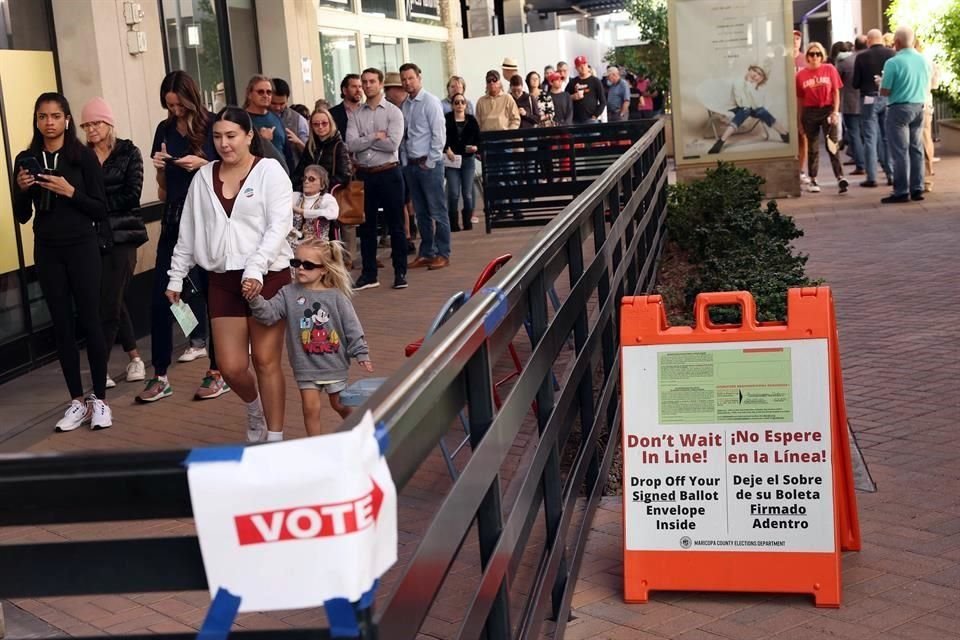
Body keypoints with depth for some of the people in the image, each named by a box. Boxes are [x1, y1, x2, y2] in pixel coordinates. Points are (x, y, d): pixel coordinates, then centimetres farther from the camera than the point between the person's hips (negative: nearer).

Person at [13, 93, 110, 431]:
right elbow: (22, 216, 7)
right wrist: (22, 189, -11)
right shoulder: (26, 160, 4)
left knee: (90, 321, -2)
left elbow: (101, 210, -5)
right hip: (47, 251, 3)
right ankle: (77, 401, 13)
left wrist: (70, 191, -19)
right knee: (62, 326, 6)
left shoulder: (83, 156, -4)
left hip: (82, 248, -3)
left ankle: (99, 399, 9)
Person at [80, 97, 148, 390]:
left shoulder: (128, 152, 1)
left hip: (121, 234, -3)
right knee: (113, 301, 9)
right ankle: (134, 357, 22)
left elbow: (132, 195, -8)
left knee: (109, 304, -6)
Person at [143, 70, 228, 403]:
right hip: (174, 219, 4)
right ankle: (159, 377, 8)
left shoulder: (212, 127, -5)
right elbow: (163, 185, 15)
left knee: (212, 293, 3)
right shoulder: (165, 130, 8)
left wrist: (202, 164, -18)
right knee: (160, 296, 0)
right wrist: (159, 167, -5)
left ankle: (218, 372, 14)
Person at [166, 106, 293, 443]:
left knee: (266, 361, 2)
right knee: (231, 366, 0)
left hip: (268, 277, -4)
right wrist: (176, 277, 13)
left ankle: (274, 439, 15)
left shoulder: (269, 170, -3)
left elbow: (279, 225, -12)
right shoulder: (204, 177, 10)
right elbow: (188, 231, 15)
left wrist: (255, 269, -23)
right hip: (223, 279, 4)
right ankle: (254, 408, 34)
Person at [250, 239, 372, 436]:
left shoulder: (336, 296, -8)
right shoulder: (288, 293, -5)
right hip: (306, 366, 1)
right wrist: (255, 299, -34)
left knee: (339, 405, 16)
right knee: (311, 409, 1)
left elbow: (352, 327, -6)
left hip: (335, 363, -1)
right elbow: (269, 313, -16)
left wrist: (361, 353, -9)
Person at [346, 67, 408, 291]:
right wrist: (376, 136, -12)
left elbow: (393, 144, -15)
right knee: (366, 225, 9)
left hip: (388, 173, -3)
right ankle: (369, 274, 17)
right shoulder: (355, 115, 6)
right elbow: (351, 145, -7)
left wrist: (364, 141, -8)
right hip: (364, 174, 3)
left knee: (395, 224, 3)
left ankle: (400, 272, 12)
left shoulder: (393, 112, -2)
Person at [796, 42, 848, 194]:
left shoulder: (830, 69, 1)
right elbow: (799, 98, 5)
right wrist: (800, 119, 4)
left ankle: (840, 177, -12)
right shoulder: (801, 74, 1)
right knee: (812, 147, 8)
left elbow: (836, 92, 2)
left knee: (832, 145, -8)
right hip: (810, 113, 1)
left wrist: (835, 112, -7)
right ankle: (813, 180, 16)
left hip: (828, 110, -1)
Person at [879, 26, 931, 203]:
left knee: (900, 151, -2)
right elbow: (927, 86, 13)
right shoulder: (924, 60, 3)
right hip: (919, 107, 6)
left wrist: (881, 83, 6)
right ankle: (917, 189, 14)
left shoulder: (893, 62, -15)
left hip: (899, 108, -6)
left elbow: (885, 92, -14)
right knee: (916, 149, 11)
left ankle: (901, 191, -2)